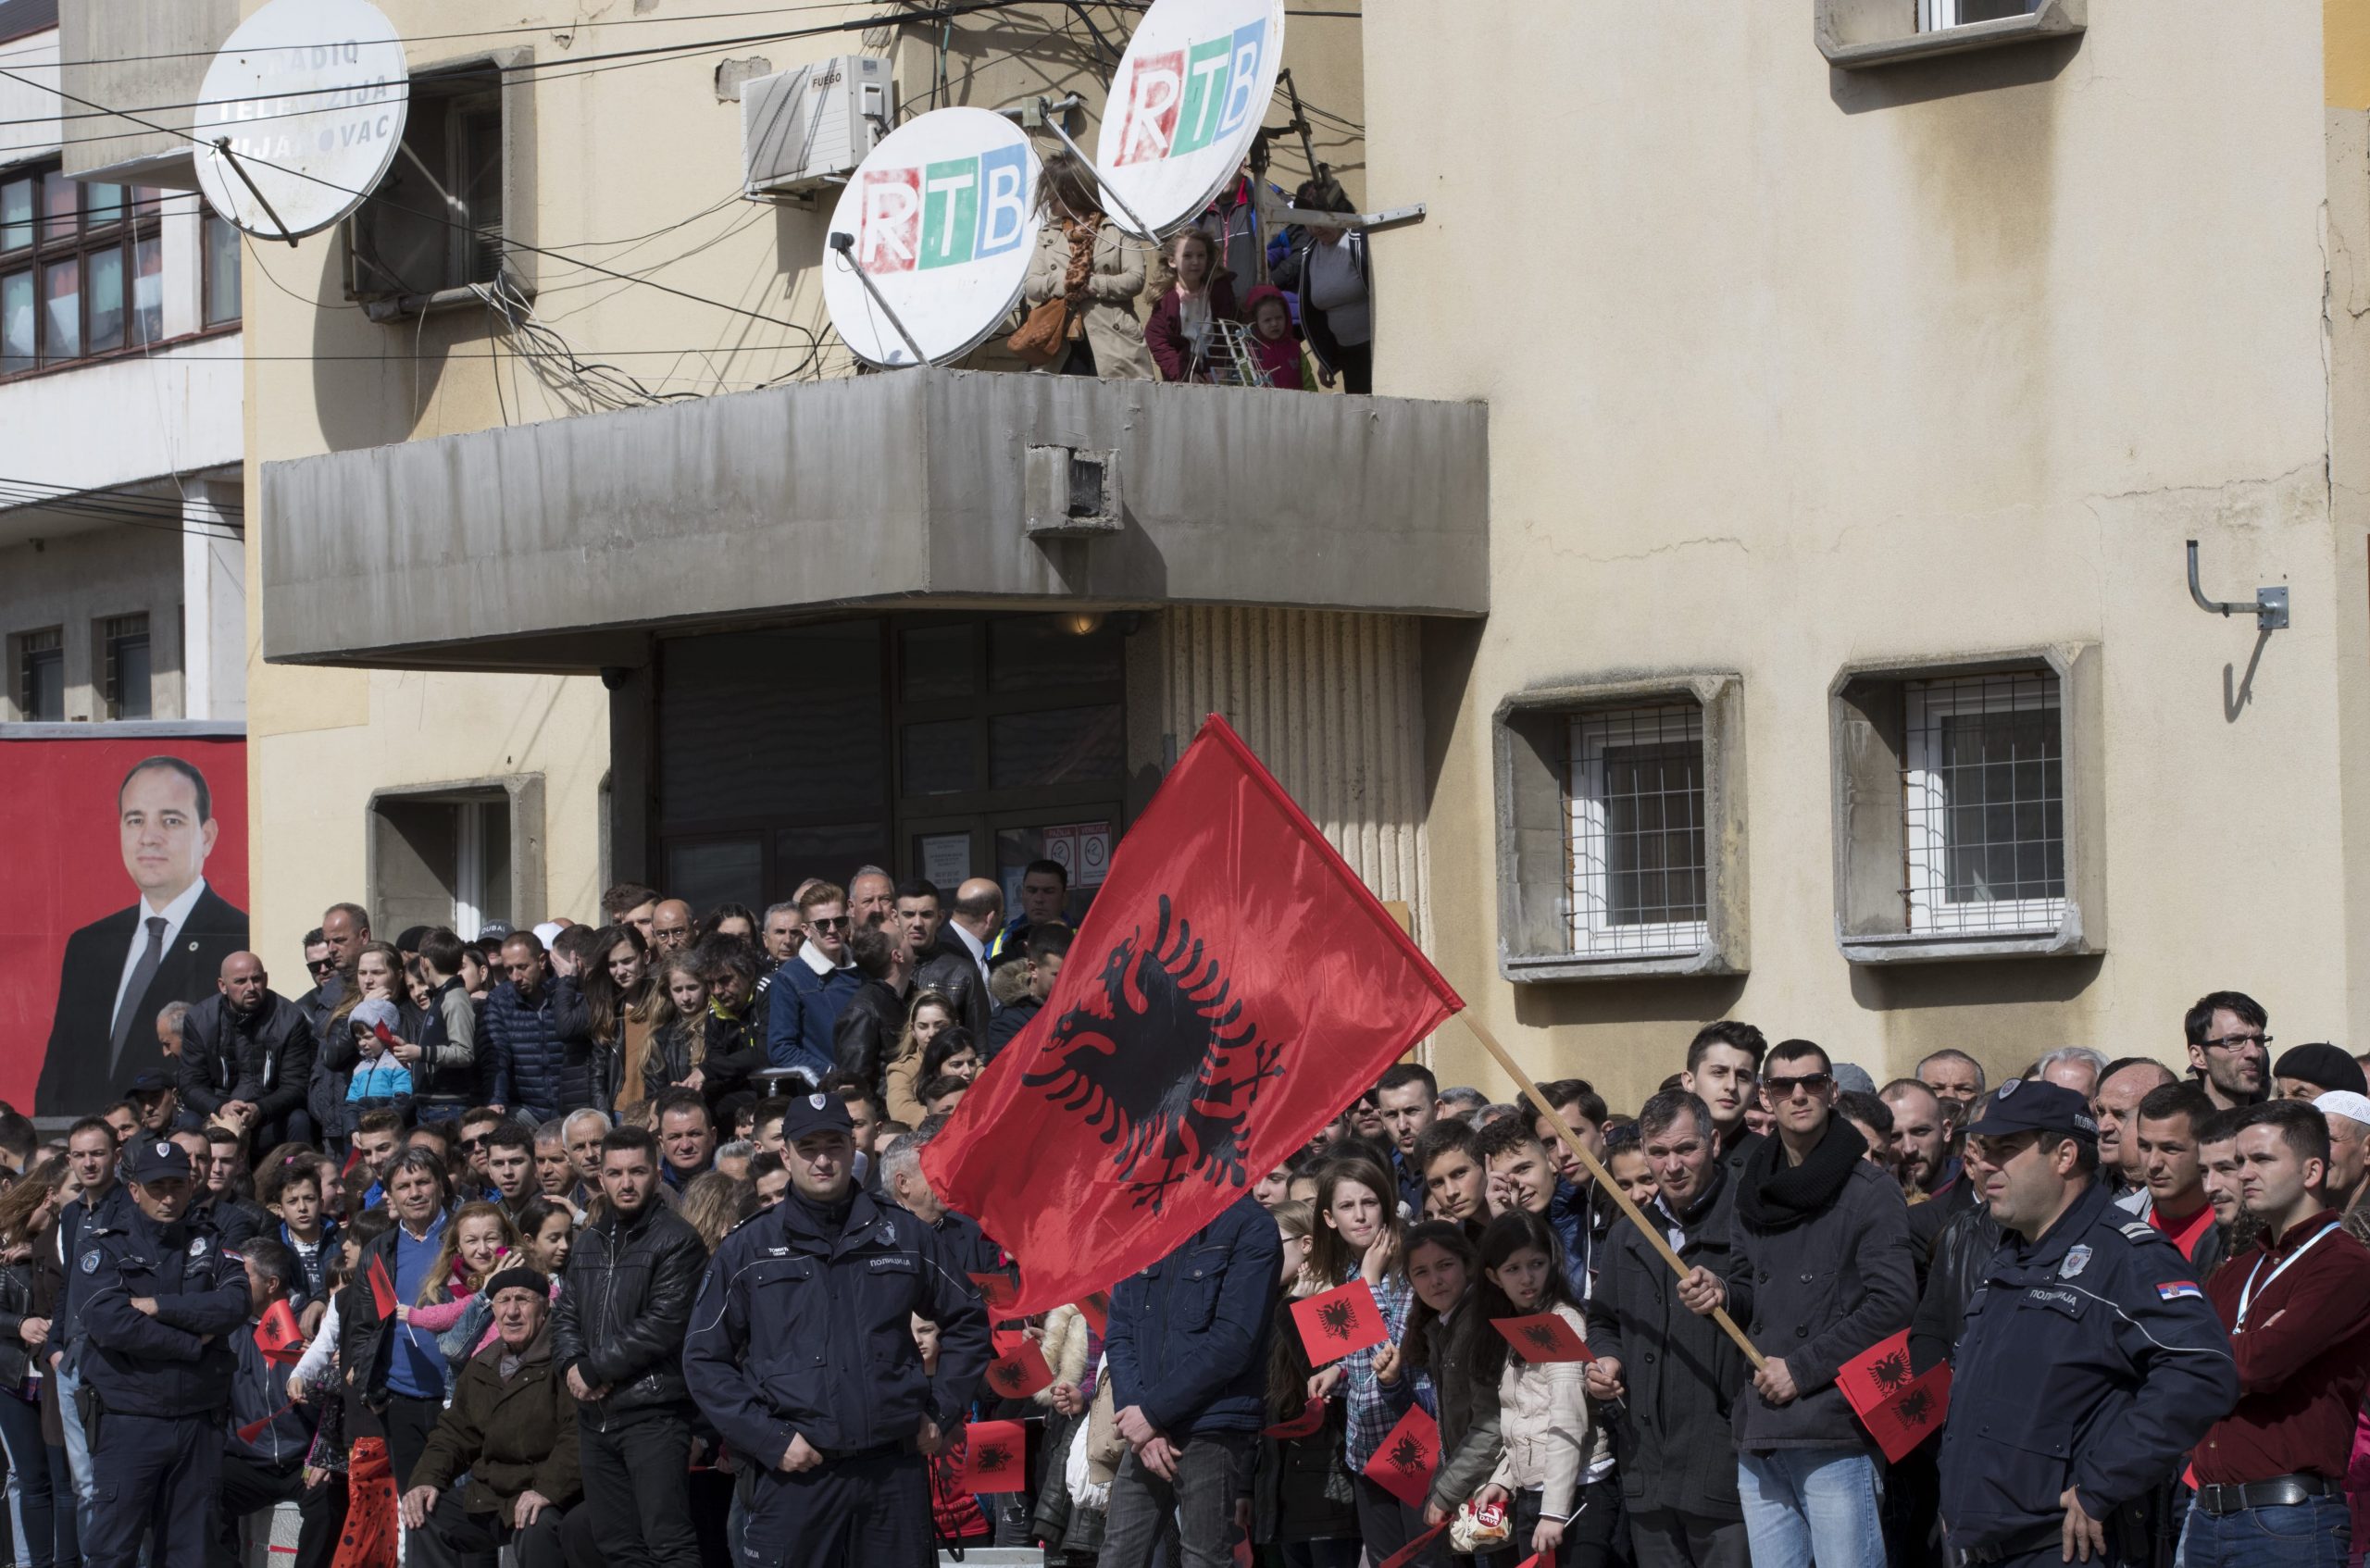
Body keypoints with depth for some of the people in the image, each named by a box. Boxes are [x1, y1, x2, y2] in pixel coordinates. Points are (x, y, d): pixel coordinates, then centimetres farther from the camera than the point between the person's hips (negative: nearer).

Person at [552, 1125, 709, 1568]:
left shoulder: (676, 1240, -6)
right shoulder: (588, 1243, 17)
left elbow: (663, 1325, -15)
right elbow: (566, 1316, 18)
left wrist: (594, 1371, -10)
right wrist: (573, 1364, -4)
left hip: (654, 1414, -7)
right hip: (595, 1415, 7)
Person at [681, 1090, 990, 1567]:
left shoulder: (904, 1237, 10)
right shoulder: (747, 1250, 6)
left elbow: (967, 1321, 20)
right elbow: (704, 1358, 5)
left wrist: (940, 1414, 9)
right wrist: (770, 1439, -6)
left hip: (895, 1468, 2)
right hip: (794, 1470, -2)